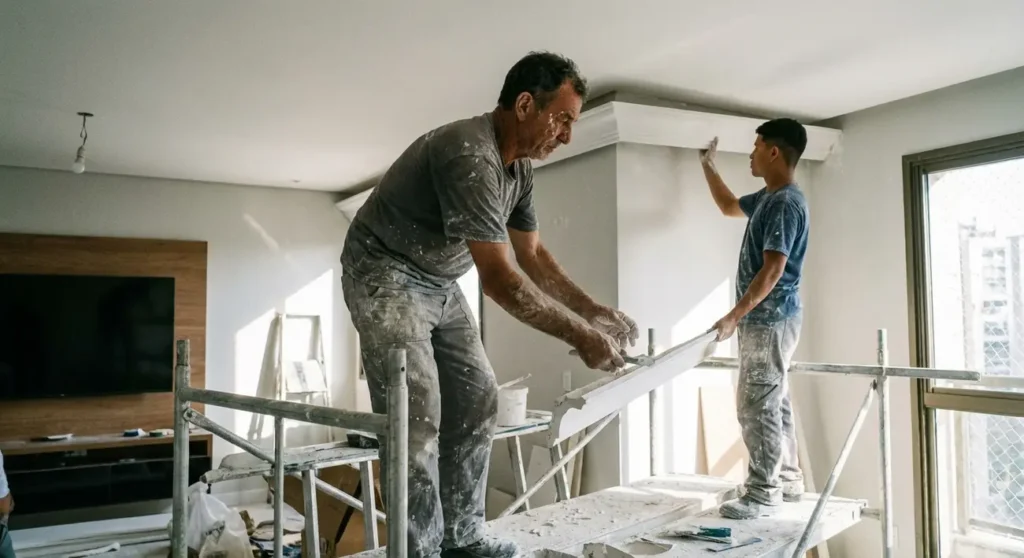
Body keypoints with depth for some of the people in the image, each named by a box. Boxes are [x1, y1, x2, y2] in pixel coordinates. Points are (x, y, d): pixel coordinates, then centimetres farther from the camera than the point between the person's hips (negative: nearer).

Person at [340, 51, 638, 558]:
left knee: (476, 400, 6)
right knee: (416, 416, -14)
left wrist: (597, 313, 0)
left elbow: (534, 257, 9)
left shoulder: (518, 167, 1)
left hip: (439, 284, 9)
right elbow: (498, 278, -33)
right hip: (386, 275, -9)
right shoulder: (469, 154, -30)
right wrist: (581, 336, -28)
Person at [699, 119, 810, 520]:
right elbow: (729, 206, 33)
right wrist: (708, 165, 32)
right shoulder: (768, 198, 13)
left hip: (769, 319, -10)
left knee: (757, 407, -6)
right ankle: (787, 482, 25)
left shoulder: (786, 203, -18)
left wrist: (734, 316, -24)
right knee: (775, 404, 15)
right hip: (765, 319, 10)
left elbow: (773, 270, -23)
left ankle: (762, 493, 3)